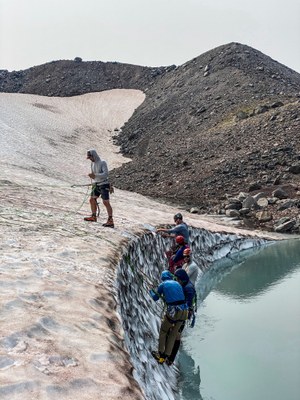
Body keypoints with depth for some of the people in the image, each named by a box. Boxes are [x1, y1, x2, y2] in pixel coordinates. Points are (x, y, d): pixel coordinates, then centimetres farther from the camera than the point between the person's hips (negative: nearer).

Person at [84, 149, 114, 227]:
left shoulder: (102, 163, -13)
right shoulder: (92, 163, 9)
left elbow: (106, 174, -23)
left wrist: (95, 175, -30)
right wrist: (93, 183, 13)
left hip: (104, 185, -8)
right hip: (96, 185, 8)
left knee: (106, 202, -11)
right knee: (92, 199, 12)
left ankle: (110, 221, -10)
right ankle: (93, 216, 29)